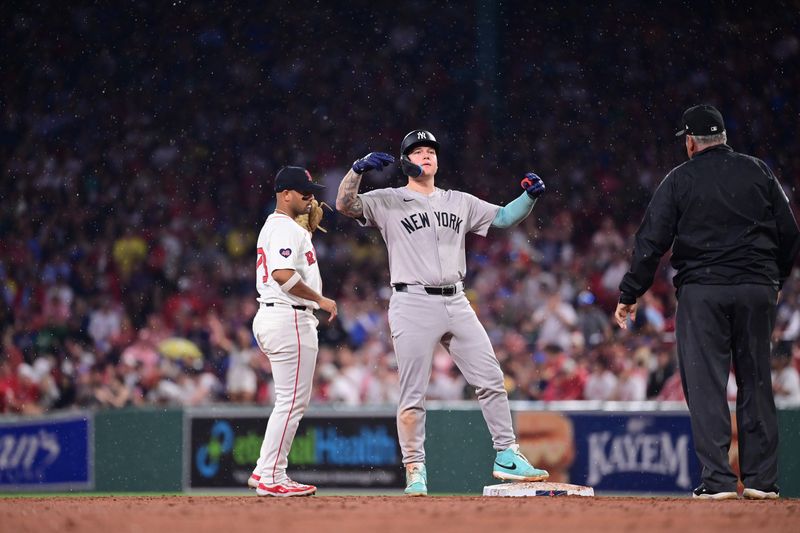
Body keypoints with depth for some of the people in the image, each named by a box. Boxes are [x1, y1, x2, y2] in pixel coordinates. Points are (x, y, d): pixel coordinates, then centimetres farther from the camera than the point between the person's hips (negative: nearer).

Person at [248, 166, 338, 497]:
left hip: (269, 317, 11)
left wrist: (308, 225, 19)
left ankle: (264, 472, 15)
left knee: (294, 401, 16)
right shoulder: (287, 229, -13)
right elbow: (283, 274, -25)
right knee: (292, 401, -8)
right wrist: (320, 299, -18)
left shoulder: (273, 226, 20)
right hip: (289, 318, -11)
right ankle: (271, 479, -8)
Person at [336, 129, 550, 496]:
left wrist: (530, 196, 0)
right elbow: (344, 204, -9)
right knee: (413, 394, -4)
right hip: (413, 304, -4)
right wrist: (359, 168, -25)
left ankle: (507, 457, 10)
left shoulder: (460, 202, 17)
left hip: (456, 304, 4)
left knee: (491, 380, 1)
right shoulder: (388, 202, 4)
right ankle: (414, 471, 4)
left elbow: (504, 218, 18)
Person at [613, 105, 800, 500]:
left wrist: (629, 295, 2)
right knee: (756, 382, 9)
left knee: (705, 385, -1)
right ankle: (761, 479, 7)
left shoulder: (679, 179, 1)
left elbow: (651, 242, -3)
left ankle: (718, 479, -8)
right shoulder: (759, 172, 8)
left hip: (702, 292, -3)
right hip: (757, 289, 3)